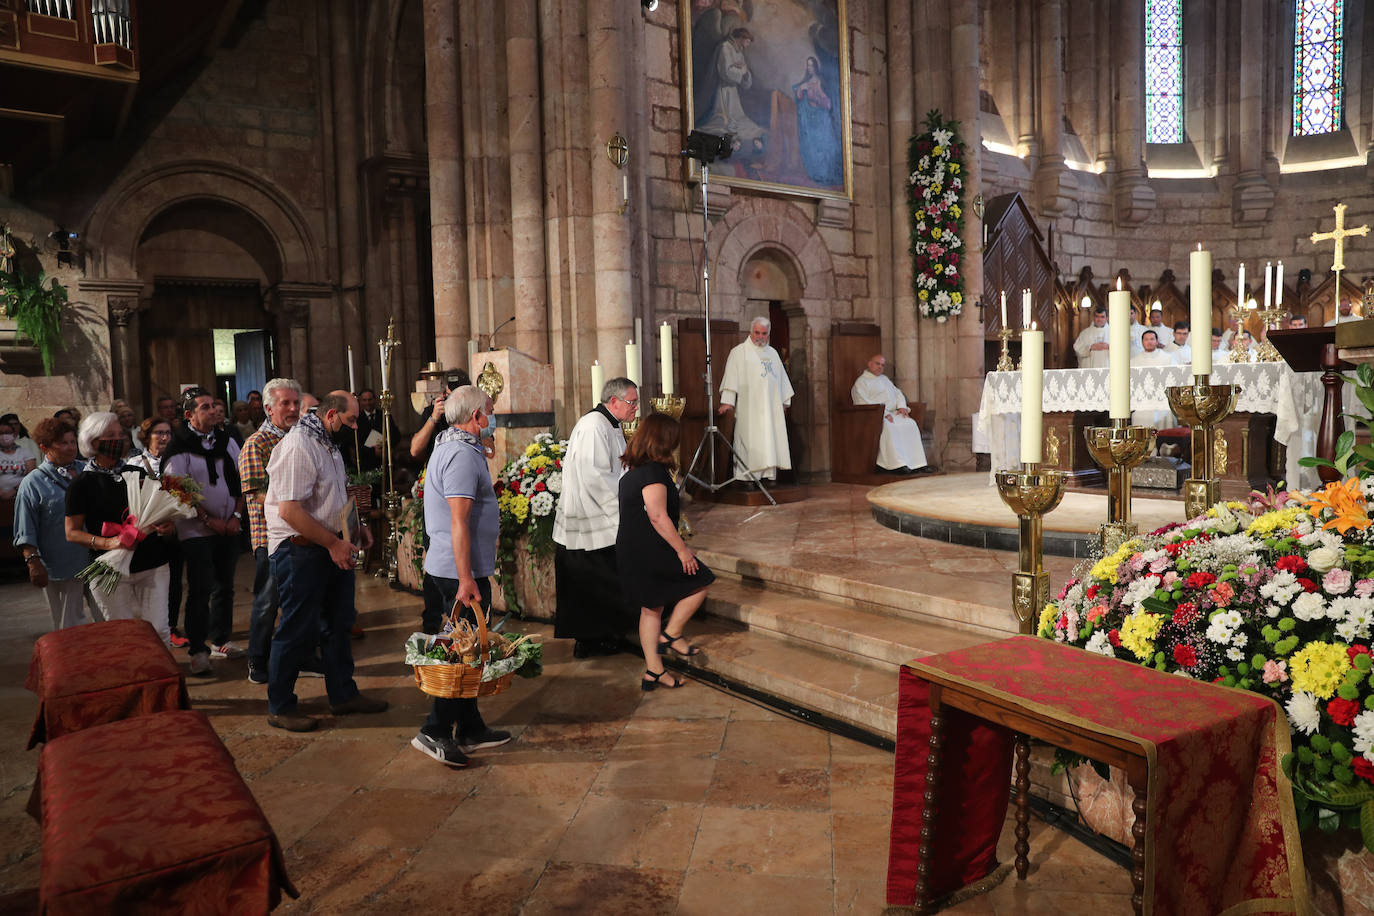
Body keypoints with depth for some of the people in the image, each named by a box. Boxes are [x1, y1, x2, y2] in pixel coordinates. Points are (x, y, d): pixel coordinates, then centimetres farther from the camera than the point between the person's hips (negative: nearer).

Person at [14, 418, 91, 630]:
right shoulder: (33, 483, -5)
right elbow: (25, 533, -6)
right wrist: (33, 562, -15)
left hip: (95, 562, 4)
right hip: (60, 568, -4)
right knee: (69, 628, 4)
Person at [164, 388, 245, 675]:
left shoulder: (226, 441, 9)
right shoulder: (180, 446, -7)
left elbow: (242, 480, 10)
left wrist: (237, 515, -1)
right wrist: (208, 519, -13)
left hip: (228, 527, 5)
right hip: (197, 530, -5)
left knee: (225, 585, 11)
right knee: (200, 589, -6)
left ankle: (220, 640, 24)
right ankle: (197, 649, 3)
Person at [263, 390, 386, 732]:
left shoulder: (328, 444, 13)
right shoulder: (298, 447, -20)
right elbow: (289, 510, -26)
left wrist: (355, 527, 11)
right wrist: (334, 543, -21)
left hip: (330, 547, 10)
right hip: (300, 550, -10)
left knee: (338, 623, 16)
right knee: (298, 630, 0)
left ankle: (343, 694, 28)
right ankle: (279, 708, 15)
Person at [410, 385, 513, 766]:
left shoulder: (447, 445, 16)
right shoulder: (463, 454, -18)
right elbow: (458, 522, -23)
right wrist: (466, 580, -24)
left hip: (441, 569, 10)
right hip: (462, 572, -10)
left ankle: (470, 729, 24)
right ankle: (435, 732, 4)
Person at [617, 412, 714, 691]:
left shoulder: (631, 469, 12)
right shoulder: (654, 471, -18)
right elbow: (658, 516, -24)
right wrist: (682, 550, -17)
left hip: (630, 551, 10)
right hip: (651, 551, -10)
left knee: (651, 608, 15)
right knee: (701, 581, 7)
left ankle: (653, 670, 20)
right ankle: (671, 635, 9)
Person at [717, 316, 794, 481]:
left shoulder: (773, 353, 19)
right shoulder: (739, 352, 1)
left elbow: (782, 378, 25)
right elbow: (731, 376, -9)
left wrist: (785, 400, 20)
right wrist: (727, 401, -19)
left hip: (771, 408, 6)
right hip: (750, 407, -6)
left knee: (770, 441, 3)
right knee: (750, 440, -8)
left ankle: (768, 475, 6)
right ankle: (746, 477, -6)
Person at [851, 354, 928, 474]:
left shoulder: (884, 379, 28)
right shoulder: (861, 382, 3)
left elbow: (898, 393, 27)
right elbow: (863, 403, -11)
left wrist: (902, 406, 3)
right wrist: (884, 413, -19)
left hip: (892, 413, 7)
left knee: (910, 423, -19)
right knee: (888, 427, -37)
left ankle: (916, 462, -24)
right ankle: (897, 464, -41)